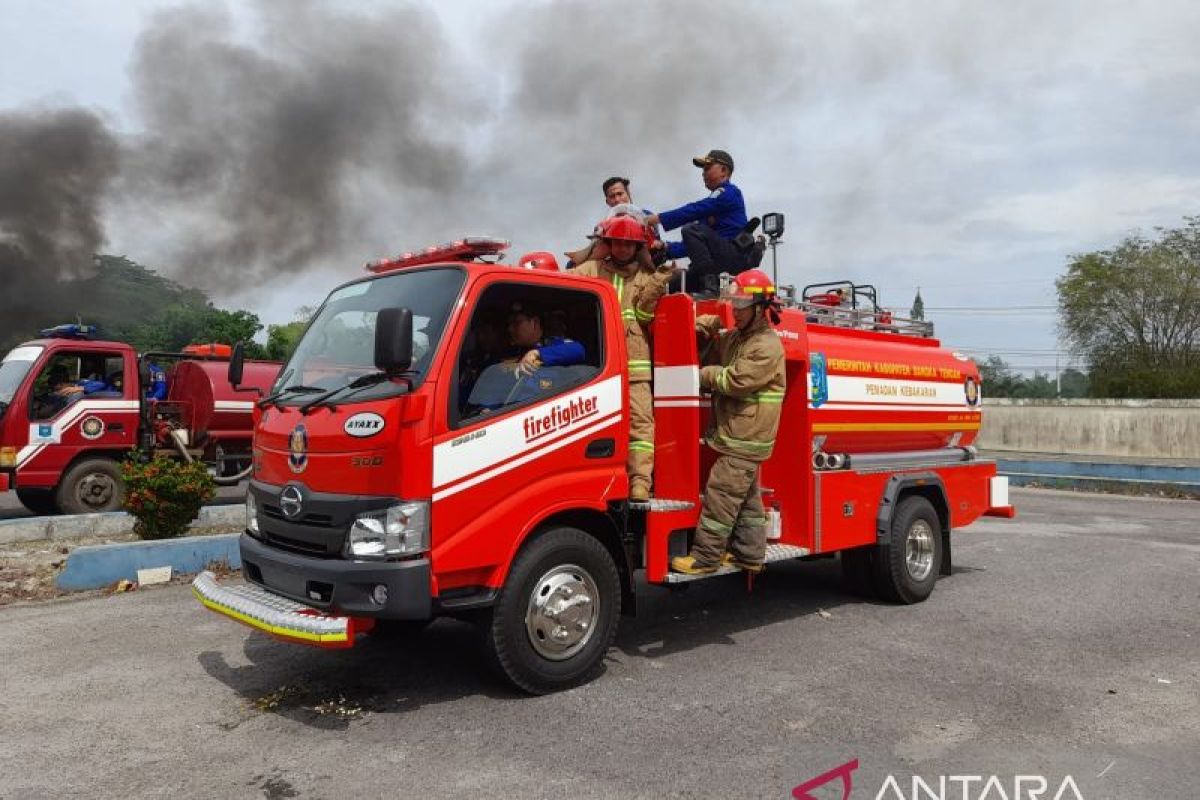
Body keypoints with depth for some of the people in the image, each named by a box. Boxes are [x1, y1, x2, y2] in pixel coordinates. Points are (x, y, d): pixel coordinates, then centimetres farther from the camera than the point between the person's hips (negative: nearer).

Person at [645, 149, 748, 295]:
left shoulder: (729, 192, -3)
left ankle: (710, 285, -27)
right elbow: (697, 244, 19)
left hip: (735, 256, -9)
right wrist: (667, 247, 7)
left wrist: (659, 218, -14)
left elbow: (694, 210, -16)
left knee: (691, 230, -25)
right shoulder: (716, 199, 23)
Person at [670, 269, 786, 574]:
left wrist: (702, 374, -8)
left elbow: (735, 380, -21)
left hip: (745, 440, -10)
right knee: (748, 499, 15)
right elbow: (709, 358, 19)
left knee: (721, 496, -8)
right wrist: (706, 332, 1)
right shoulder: (734, 338, 14)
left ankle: (704, 557, -3)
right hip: (740, 436, 10)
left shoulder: (767, 347, -15)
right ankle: (749, 555, 24)